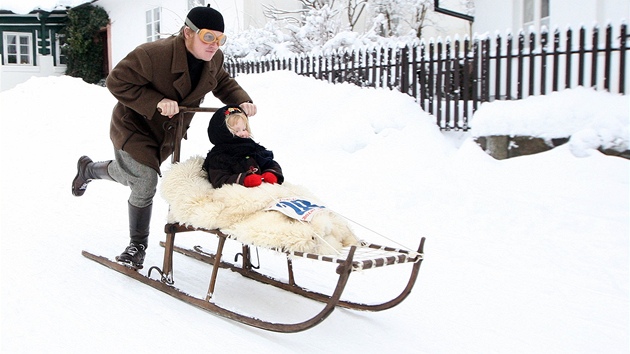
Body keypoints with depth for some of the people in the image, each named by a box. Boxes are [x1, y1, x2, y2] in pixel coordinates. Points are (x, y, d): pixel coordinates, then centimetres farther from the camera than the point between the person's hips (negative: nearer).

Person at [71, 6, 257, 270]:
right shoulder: (153, 55, -34)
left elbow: (223, 83, 7)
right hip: (134, 127, -7)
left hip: (166, 135, 7)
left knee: (132, 177, 16)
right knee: (145, 182, -15)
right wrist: (156, 102, -38)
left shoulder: (214, 60, -13)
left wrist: (241, 101, -14)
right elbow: (117, 82, -27)